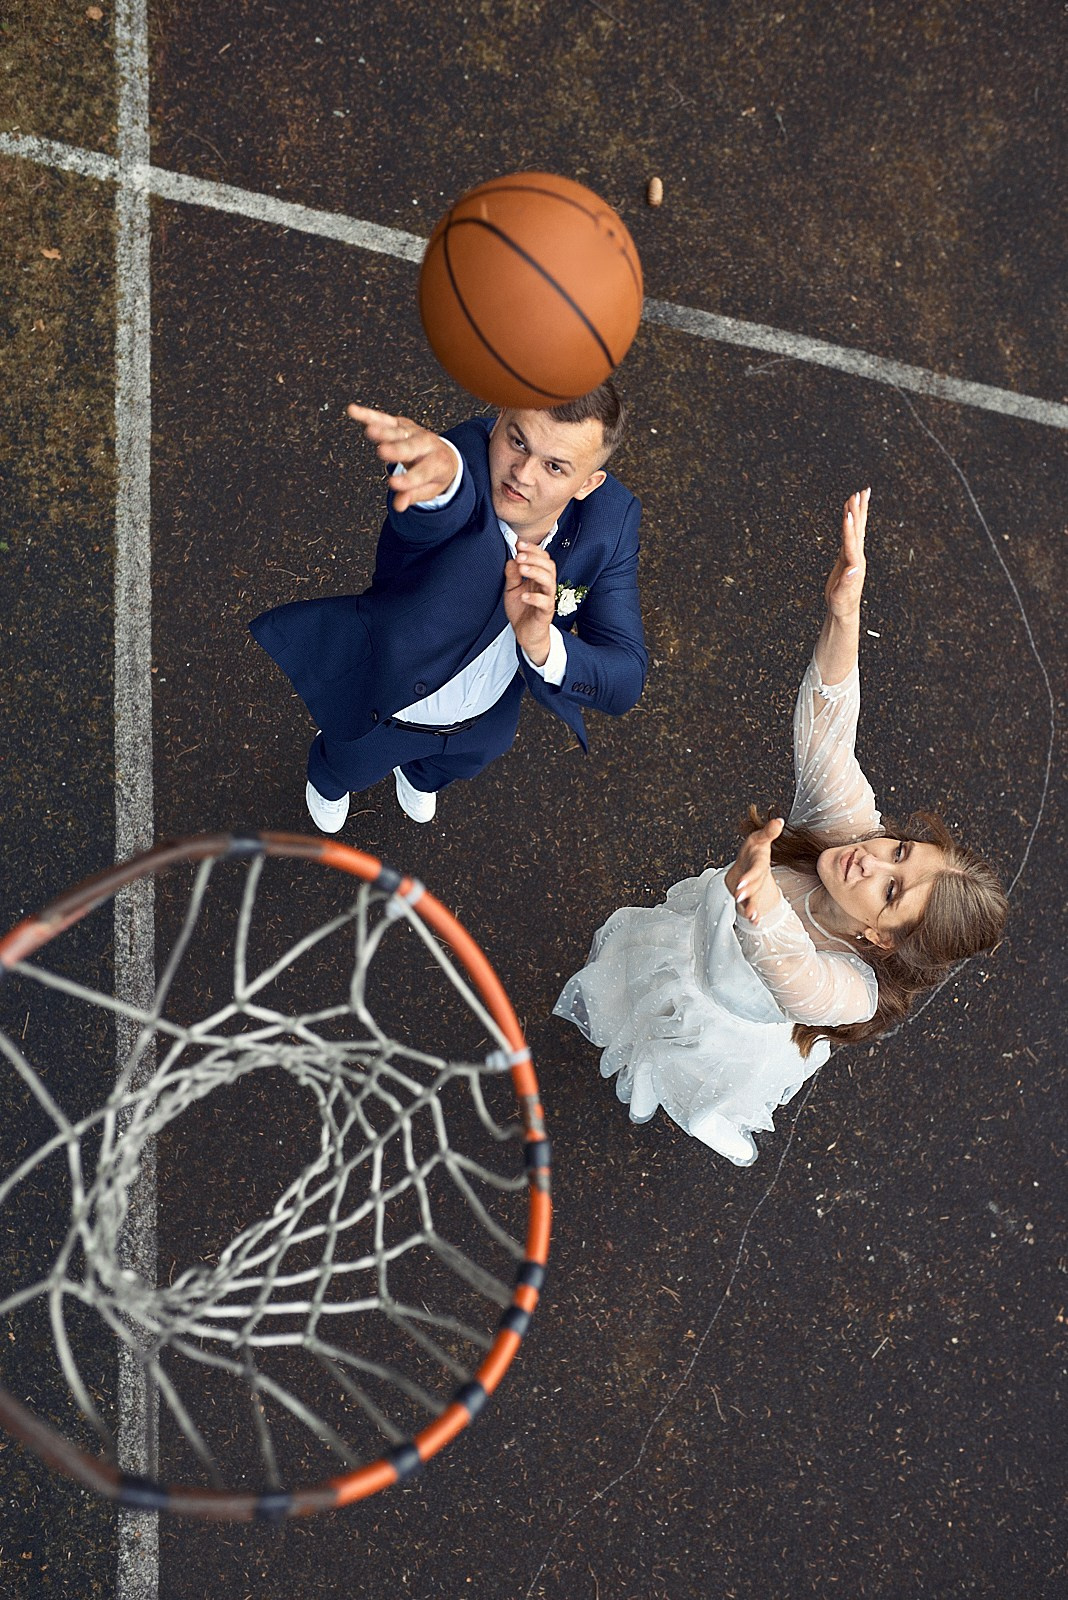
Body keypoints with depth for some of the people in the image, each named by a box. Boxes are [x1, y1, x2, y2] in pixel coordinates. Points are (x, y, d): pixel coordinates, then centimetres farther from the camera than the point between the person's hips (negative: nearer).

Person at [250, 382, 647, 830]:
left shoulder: (610, 521, -29)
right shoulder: (467, 460, -41)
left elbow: (625, 682, -32)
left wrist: (543, 645, -53)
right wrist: (438, 468, -92)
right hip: (379, 706, -4)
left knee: (456, 763, 39)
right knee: (350, 766, 32)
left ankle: (419, 773, 77)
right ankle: (326, 779, 71)